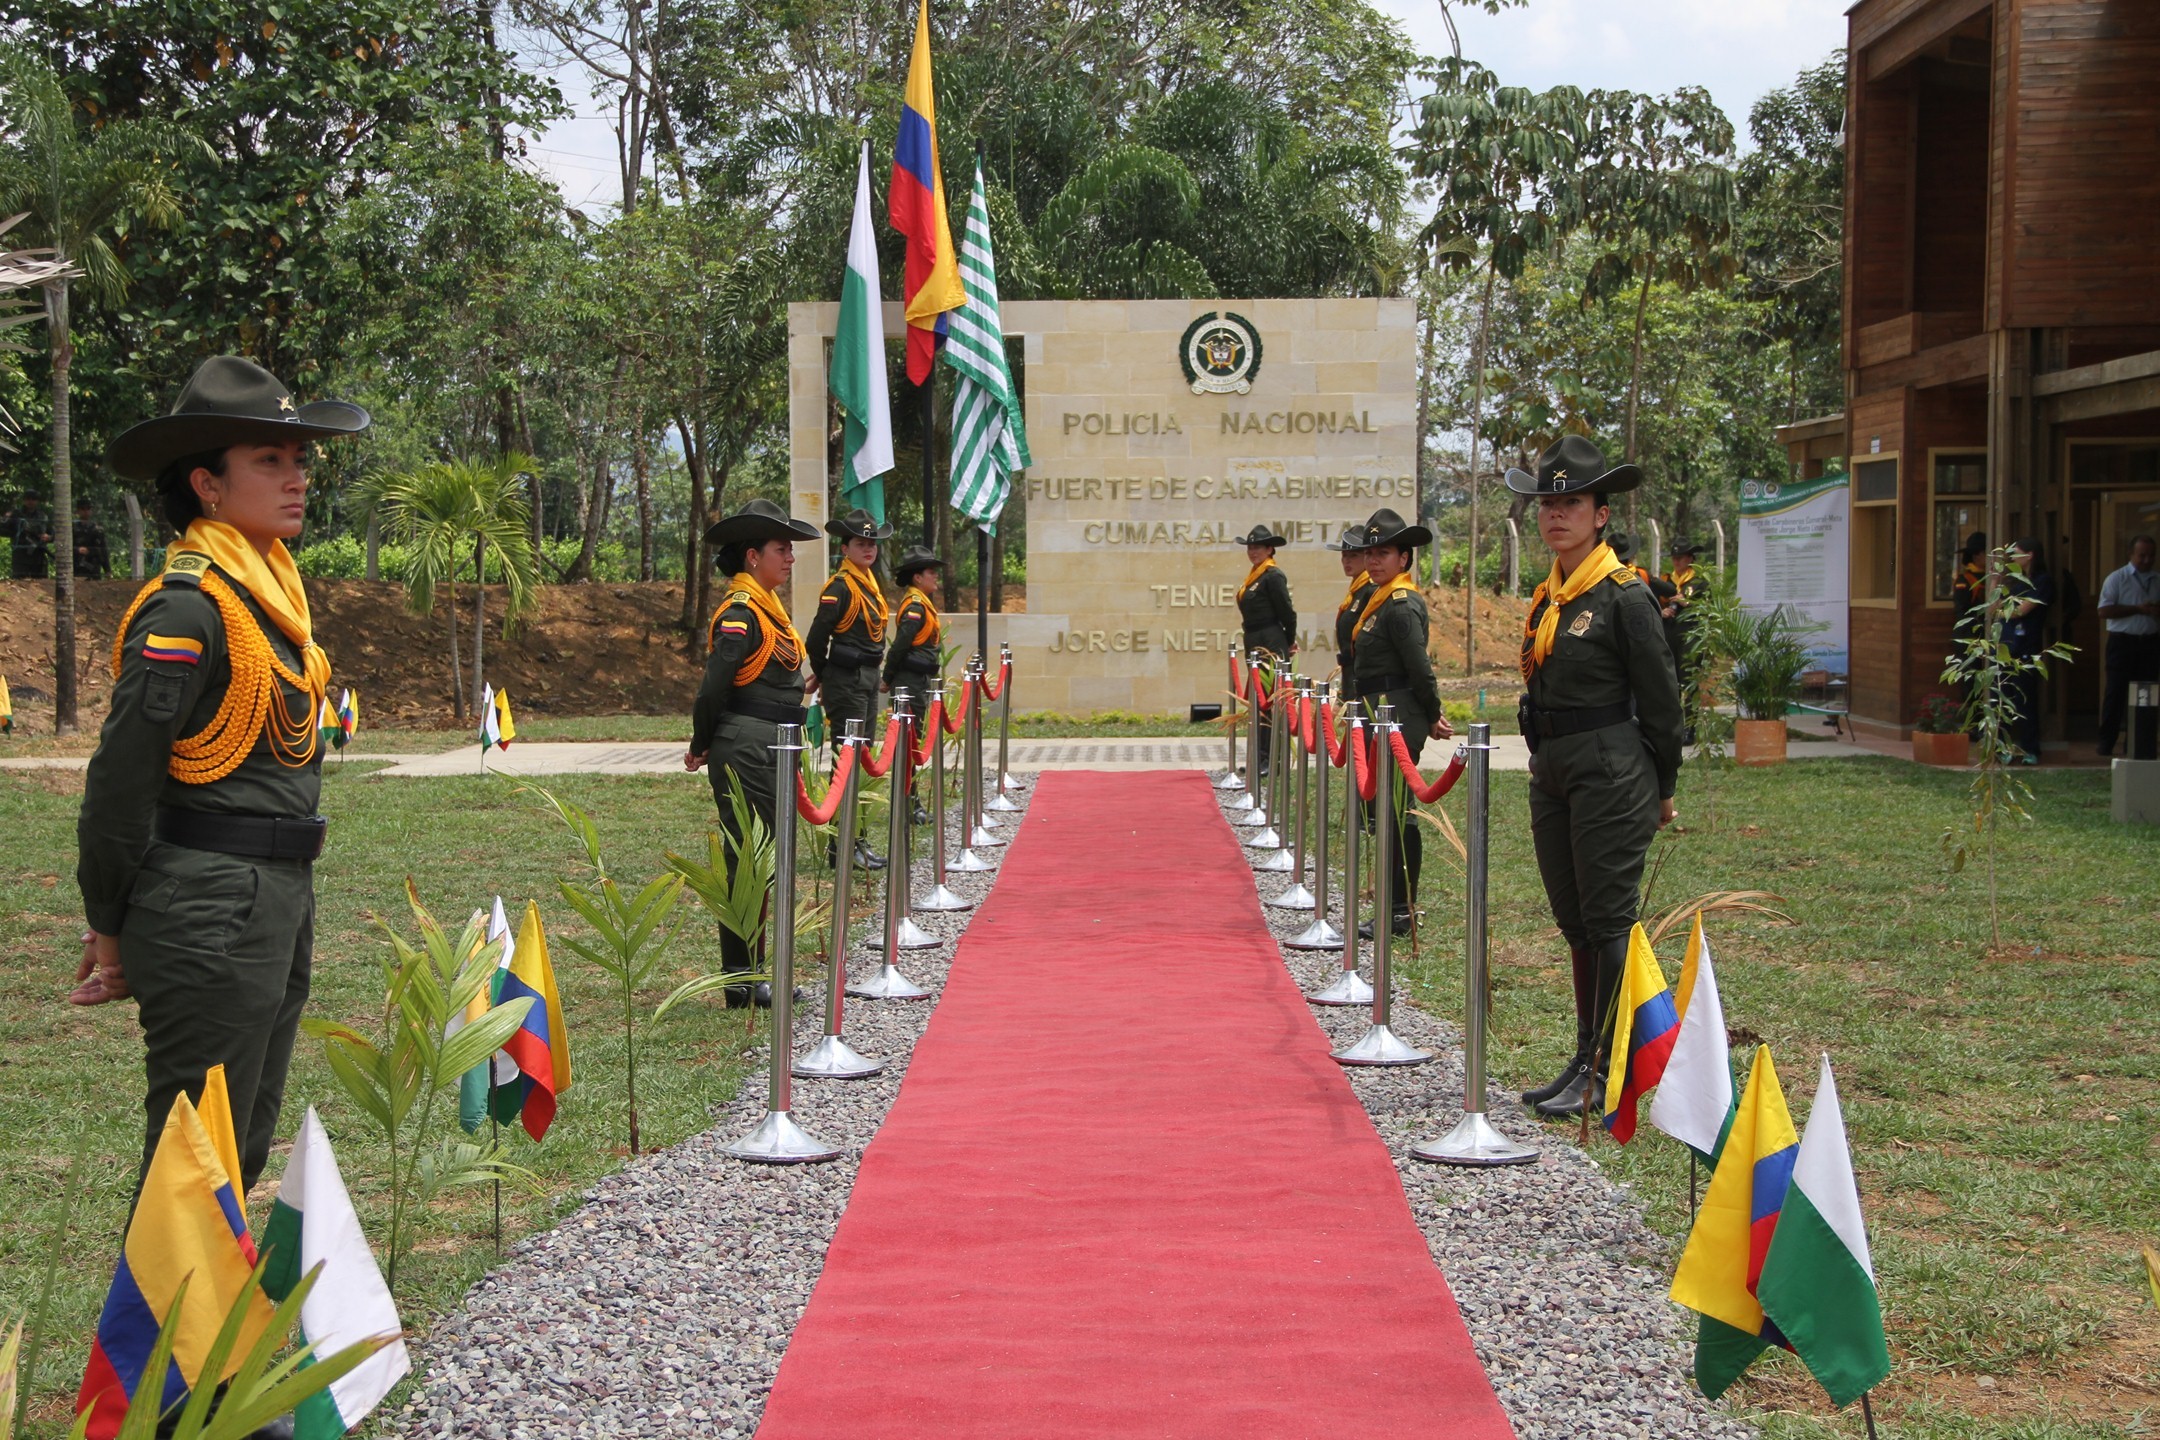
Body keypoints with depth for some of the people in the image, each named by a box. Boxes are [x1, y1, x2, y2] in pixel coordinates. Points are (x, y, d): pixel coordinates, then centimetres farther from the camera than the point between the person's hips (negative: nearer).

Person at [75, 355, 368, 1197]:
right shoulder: (188, 607, -15)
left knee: (242, 1154, 17)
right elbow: (121, 780, -16)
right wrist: (111, 931, -8)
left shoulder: (270, 593, 13)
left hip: (278, 907, 9)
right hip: (210, 916, -9)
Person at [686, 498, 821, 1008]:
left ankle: (755, 974, 22)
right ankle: (741, 981, 1)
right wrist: (702, 747, -7)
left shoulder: (767, 607, 17)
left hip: (769, 752, 10)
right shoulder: (741, 612, -15)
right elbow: (714, 686, -19)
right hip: (746, 752, -10)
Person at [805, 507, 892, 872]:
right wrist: (822, 676, -1)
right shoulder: (840, 587, -14)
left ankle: (854, 838, 22)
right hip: (846, 683, -9)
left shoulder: (870, 583, 14)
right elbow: (818, 636, -17)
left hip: (867, 679, 9)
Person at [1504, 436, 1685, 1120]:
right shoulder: (1547, 596, 11)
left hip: (1610, 771, -8)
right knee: (1574, 922, 13)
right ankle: (1586, 1057, 23)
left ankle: (1608, 1071, 2)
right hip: (1551, 773, 8)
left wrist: (1661, 790, -3)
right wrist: (1546, 761, 18)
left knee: (1610, 921, -4)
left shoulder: (1624, 595, -11)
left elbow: (1661, 699, -8)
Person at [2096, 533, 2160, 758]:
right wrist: (2138, 609, -15)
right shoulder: (2117, 579, -1)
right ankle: (2106, 744, 2)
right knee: (2116, 692, -3)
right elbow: (2103, 611, -9)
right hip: (2123, 641, -4)